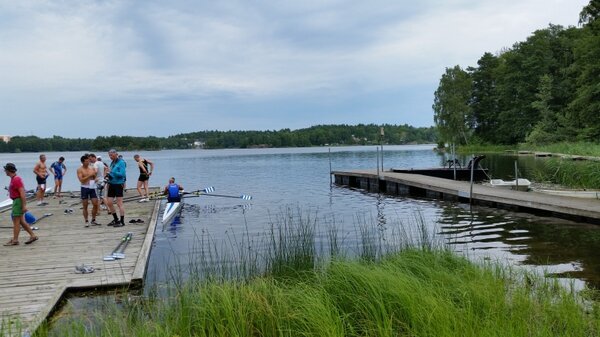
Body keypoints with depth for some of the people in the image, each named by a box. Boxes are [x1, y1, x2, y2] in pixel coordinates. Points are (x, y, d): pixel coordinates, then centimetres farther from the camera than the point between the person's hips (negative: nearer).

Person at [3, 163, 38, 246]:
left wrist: (24, 205, -24)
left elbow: (22, 193, -22)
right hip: (16, 201, 10)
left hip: (18, 201, -10)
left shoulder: (16, 179, -17)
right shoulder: (14, 178, 14)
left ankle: (15, 240, 4)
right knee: (21, 221, 11)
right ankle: (32, 236, 13)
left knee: (16, 221, -3)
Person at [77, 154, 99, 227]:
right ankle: (86, 221, 11)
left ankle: (93, 220, 13)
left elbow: (95, 178, 16)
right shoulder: (80, 170, -1)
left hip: (92, 188, 3)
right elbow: (81, 180, -13)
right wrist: (89, 175, -19)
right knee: (85, 206, 2)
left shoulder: (92, 168, 9)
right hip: (85, 188, -3)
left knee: (95, 204, -1)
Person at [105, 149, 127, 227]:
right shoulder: (112, 162, 13)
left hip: (118, 184, -8)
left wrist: (111, 172, -23)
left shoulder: (121, 162, -10)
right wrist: (108, 175, 3)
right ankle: (115, 219, 23)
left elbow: (122, 174, -18)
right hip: (111, 184, 8)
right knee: (109, 203, 9)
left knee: (119, 204, -5)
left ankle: (122, 221, 1)